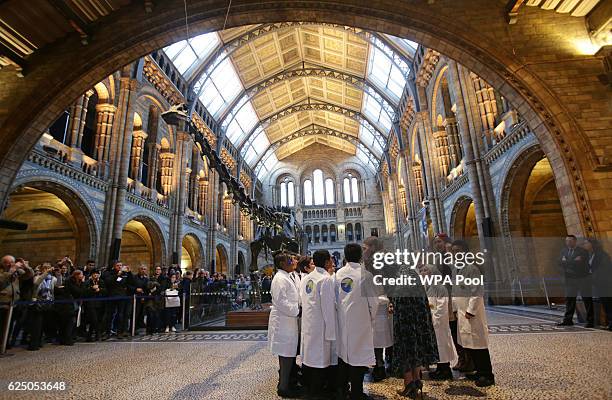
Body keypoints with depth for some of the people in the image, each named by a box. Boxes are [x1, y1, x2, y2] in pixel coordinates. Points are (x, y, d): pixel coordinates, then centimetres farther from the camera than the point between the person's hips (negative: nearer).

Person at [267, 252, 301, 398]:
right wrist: (297, 311, -16)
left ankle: (285, 383, 29)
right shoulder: (280, 279, -17)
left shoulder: (286, 277, 14)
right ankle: (283, 388, 14)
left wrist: (297, 309, 11)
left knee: (288, 355, 17)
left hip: (288, 321, 9)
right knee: (286, 356, 0)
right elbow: (281, 302, -23)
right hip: (283, 322, -9)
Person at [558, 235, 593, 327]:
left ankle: (590, 320, 10)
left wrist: (566, 262, -15)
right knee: (569, 299, 6)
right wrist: (573, 261, -14)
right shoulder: (564, 251, 10)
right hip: (570, 279, 5)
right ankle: (568, 319, 12)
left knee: (587, 300, 2)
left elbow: (579, 263, -19)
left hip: (583, 278, -5)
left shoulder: (582, 251, -6)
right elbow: (560, 263, -3)